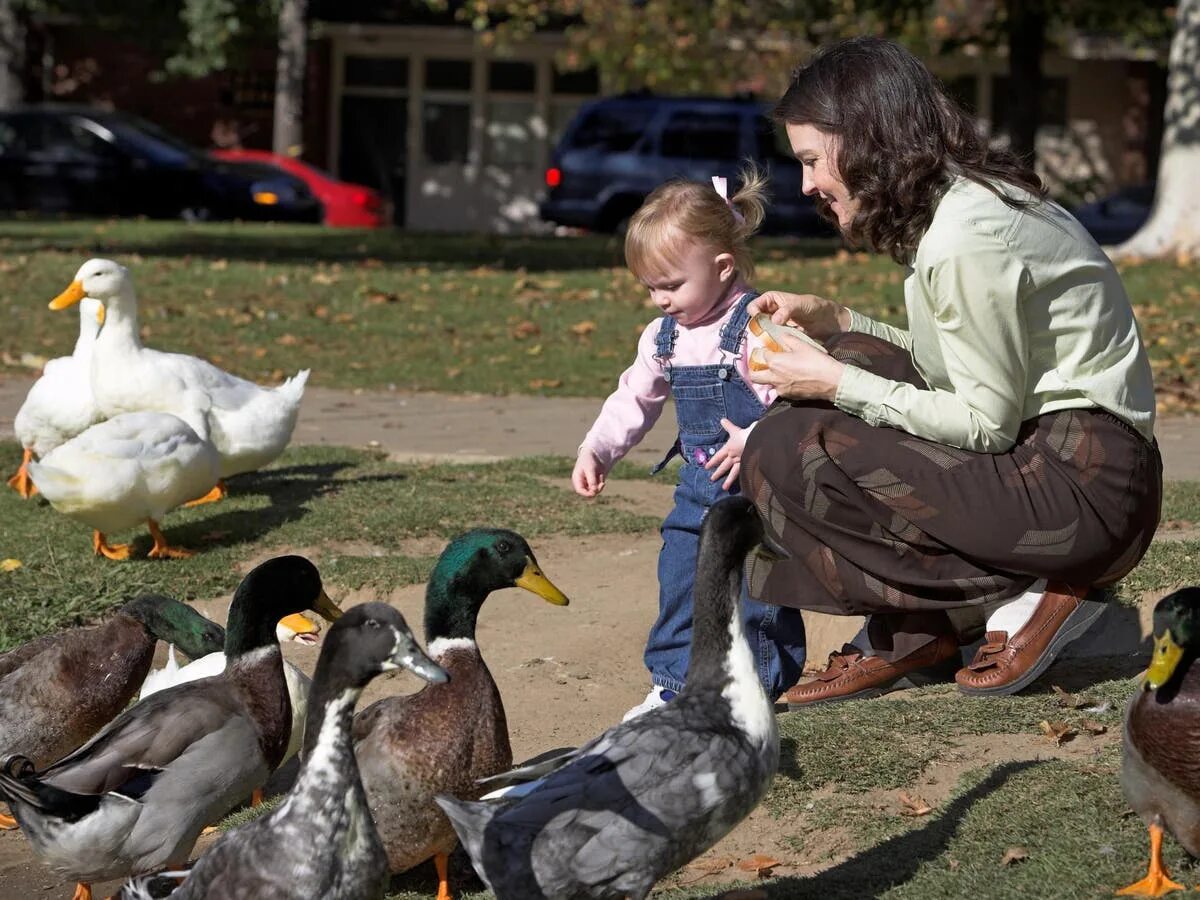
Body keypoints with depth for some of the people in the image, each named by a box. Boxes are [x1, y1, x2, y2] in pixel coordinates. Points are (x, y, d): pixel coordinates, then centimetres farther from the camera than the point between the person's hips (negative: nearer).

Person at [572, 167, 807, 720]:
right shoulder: (663, 337, 8)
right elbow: (633, 400, 17)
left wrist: (755, 440, -36)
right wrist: (595, 451, 6)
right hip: (698, 488, 7)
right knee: (679, 583, 8)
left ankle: (765, 677, 12)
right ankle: (672, 683, 18)